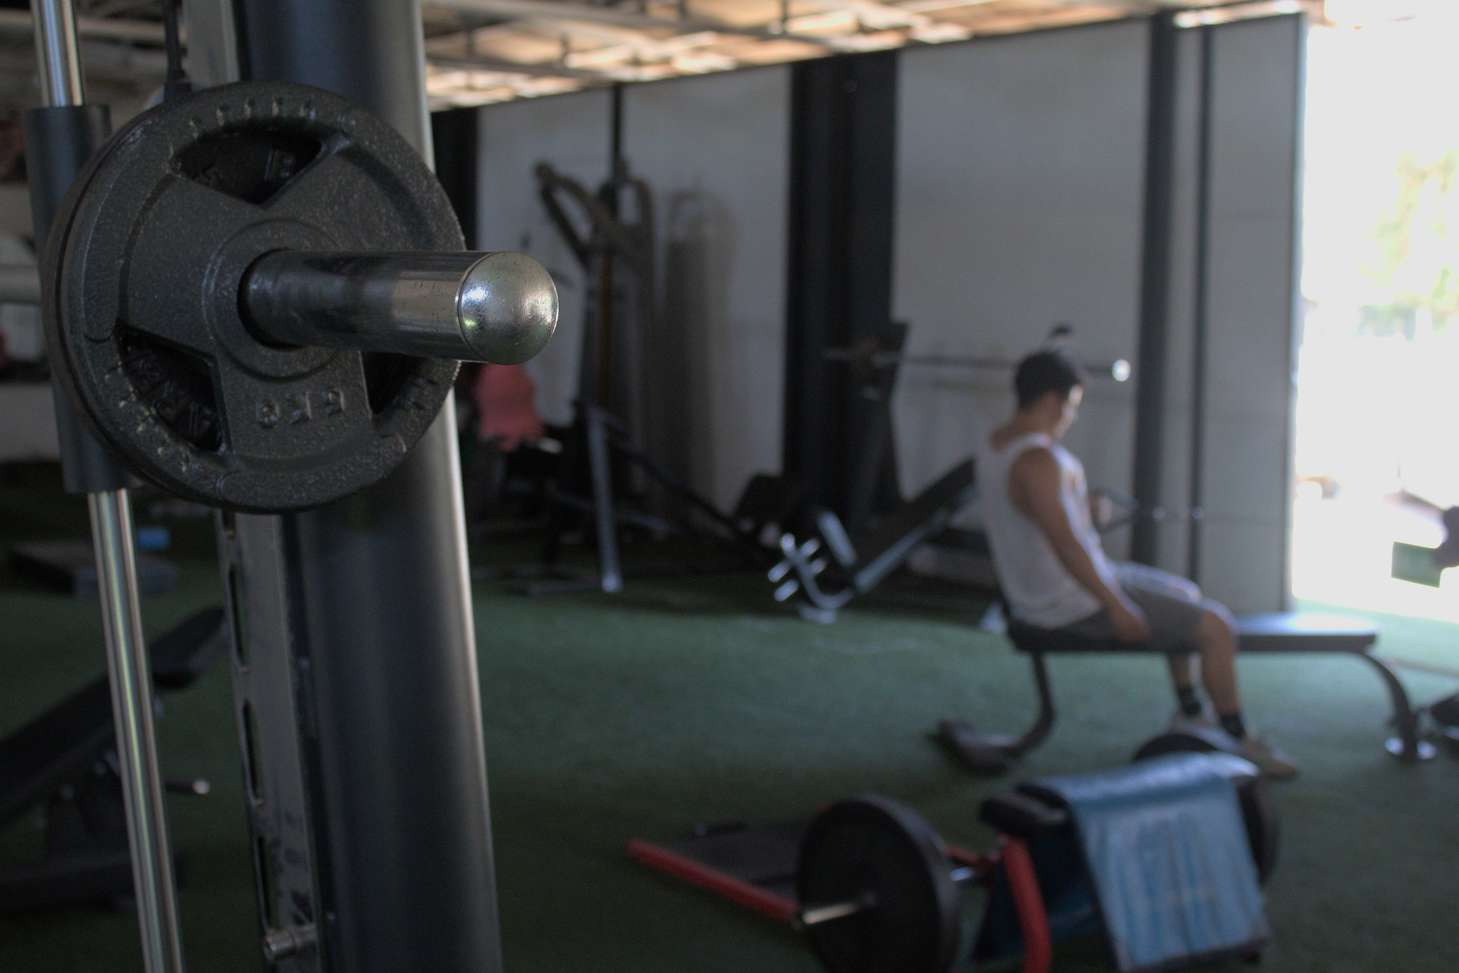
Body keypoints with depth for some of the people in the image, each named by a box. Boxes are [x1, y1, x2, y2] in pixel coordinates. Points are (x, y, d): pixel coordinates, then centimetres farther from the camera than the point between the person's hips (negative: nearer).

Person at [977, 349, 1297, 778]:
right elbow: (1066, 544, -29)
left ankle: (1189, 712, 36)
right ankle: (1240, 740, 7)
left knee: (1186, 593, 27)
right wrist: (1117, 607, -24)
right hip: (1072, 603, -11)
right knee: (1217, 626, -8)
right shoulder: (1038, 461, -26)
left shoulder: (994, 444, 6)